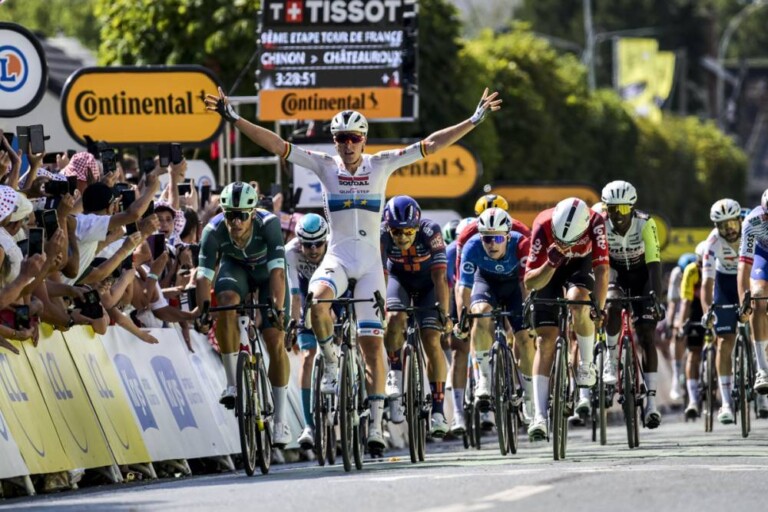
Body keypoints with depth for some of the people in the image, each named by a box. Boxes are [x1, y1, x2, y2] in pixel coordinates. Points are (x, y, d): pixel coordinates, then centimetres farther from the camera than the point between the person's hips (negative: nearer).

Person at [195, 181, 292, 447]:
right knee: (226, 302, -33)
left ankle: (281, 418, -2)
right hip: (235, 268, 1)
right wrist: (203, 310, -49)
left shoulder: (268, 224, -37)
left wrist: (278, 309, -54)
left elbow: (277, 272, -42)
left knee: (275, 340, -12)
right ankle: (232, 383, -21)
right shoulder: (214, 230, -32)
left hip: (266, 272, -1)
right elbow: (204, 275, -34)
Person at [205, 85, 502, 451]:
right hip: (337, 257, -1)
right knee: (318, 300, -34)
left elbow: (430, 146, -2)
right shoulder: (325, 166, 0)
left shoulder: (380, 165, 1)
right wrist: (235, 120, -13)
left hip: (370, 263, 1)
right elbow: (276, 145, -5)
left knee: (373, 342, -1)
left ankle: (376, 424, 4)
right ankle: (331, 362, -9)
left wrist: (474, 121, -7)